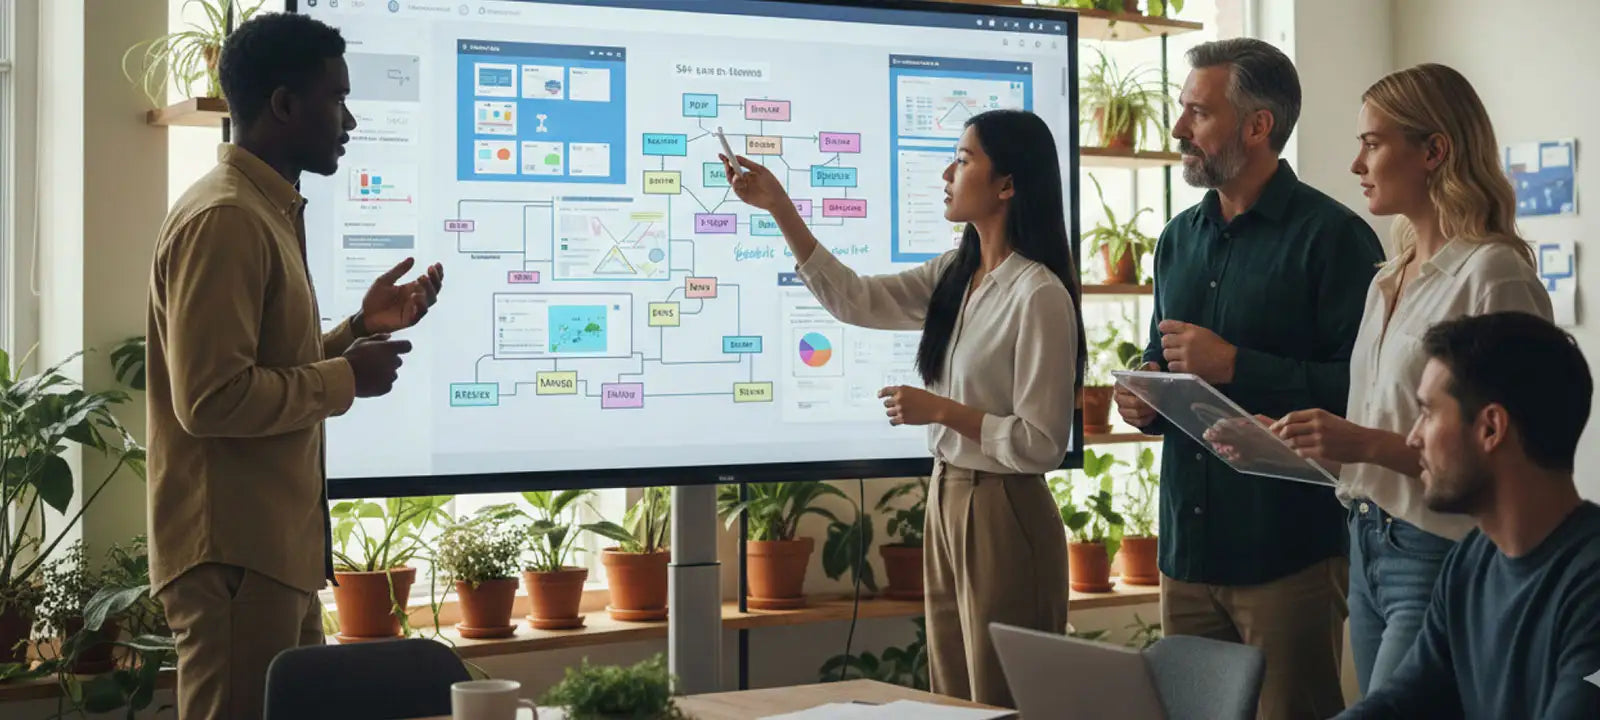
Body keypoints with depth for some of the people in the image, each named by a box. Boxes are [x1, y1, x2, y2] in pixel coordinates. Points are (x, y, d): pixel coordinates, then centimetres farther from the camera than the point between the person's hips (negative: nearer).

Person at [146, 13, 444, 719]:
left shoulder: (265, 210, 17)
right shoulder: (225, 218, -16)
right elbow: (211, 400, -24)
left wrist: (360, 328, 12)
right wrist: (346, 379, -13)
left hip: (276, 546, 10)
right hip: (235, 554, -10)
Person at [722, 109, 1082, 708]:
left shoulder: (1040, 295, -18)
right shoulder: (955, 277, 6)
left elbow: (1041, 445, -18)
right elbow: (853, 299, 7)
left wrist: (938, 410, -17)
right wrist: (778, 207, 2)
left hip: (1002, 514, -8)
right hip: (947, 500, 8)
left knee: (1002, 702, 3)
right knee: (953, 698, 15)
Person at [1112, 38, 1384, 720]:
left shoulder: (1332, 237, -9)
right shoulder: (1179, 238, 14)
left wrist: (1236, 365, -18)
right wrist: (1143, 401, 4)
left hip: (1290, 553, -7)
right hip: (1187, 549, 7)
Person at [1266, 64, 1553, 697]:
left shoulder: (1494, 276, -13)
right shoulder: (1389, 282, 14)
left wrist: (1367, 444, -24)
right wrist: (1287, 436, 2)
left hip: (1437, 556, -8)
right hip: (1368, 548, 8)